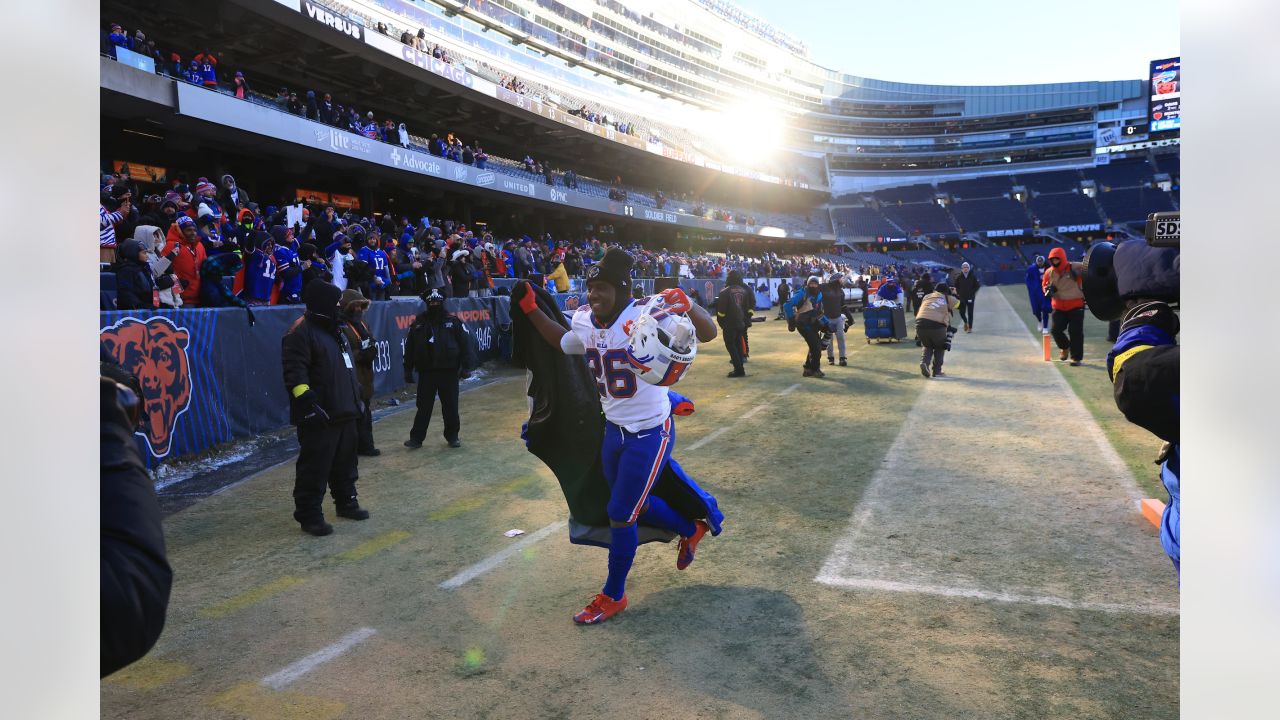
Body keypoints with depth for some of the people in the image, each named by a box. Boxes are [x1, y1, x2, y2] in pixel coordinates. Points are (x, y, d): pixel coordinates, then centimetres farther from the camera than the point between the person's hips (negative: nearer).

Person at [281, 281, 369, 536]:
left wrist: (356, 397, 25)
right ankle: (309, 515, 4)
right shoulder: (300, 332, -12)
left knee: (345, 462, 19)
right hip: (319, 416, -10)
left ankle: (346, 502, 33)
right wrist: (307, 402, -25)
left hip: (344, 412, 10)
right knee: (315, 467, -4)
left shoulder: (335, 331, 18)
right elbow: (294, 372, -20)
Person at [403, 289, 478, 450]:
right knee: (423, 406, 6)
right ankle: (416, 437, 13)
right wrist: (408, 370, 6)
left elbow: (466, 344, -5)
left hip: (449, 371, -1)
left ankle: (452, 436, 21)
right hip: (426, 372, 2)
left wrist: (466, 367, -11)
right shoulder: (418, 322, 5)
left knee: (450, 406, 7)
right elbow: (409, 347, 8)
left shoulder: (453, 320, -2)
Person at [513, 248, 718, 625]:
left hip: (650, 433, -7)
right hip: (614, 430, 7)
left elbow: (708, 333, -31)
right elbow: (564, 343, 21)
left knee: (620, 515, 1)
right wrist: (531, 310, 12)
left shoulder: (645, 318, -23)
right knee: (635, 504, 22)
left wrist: (688, 306, -52)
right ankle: (691, 529, 51)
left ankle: (613, 596, 24)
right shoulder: (585, 322, -2)